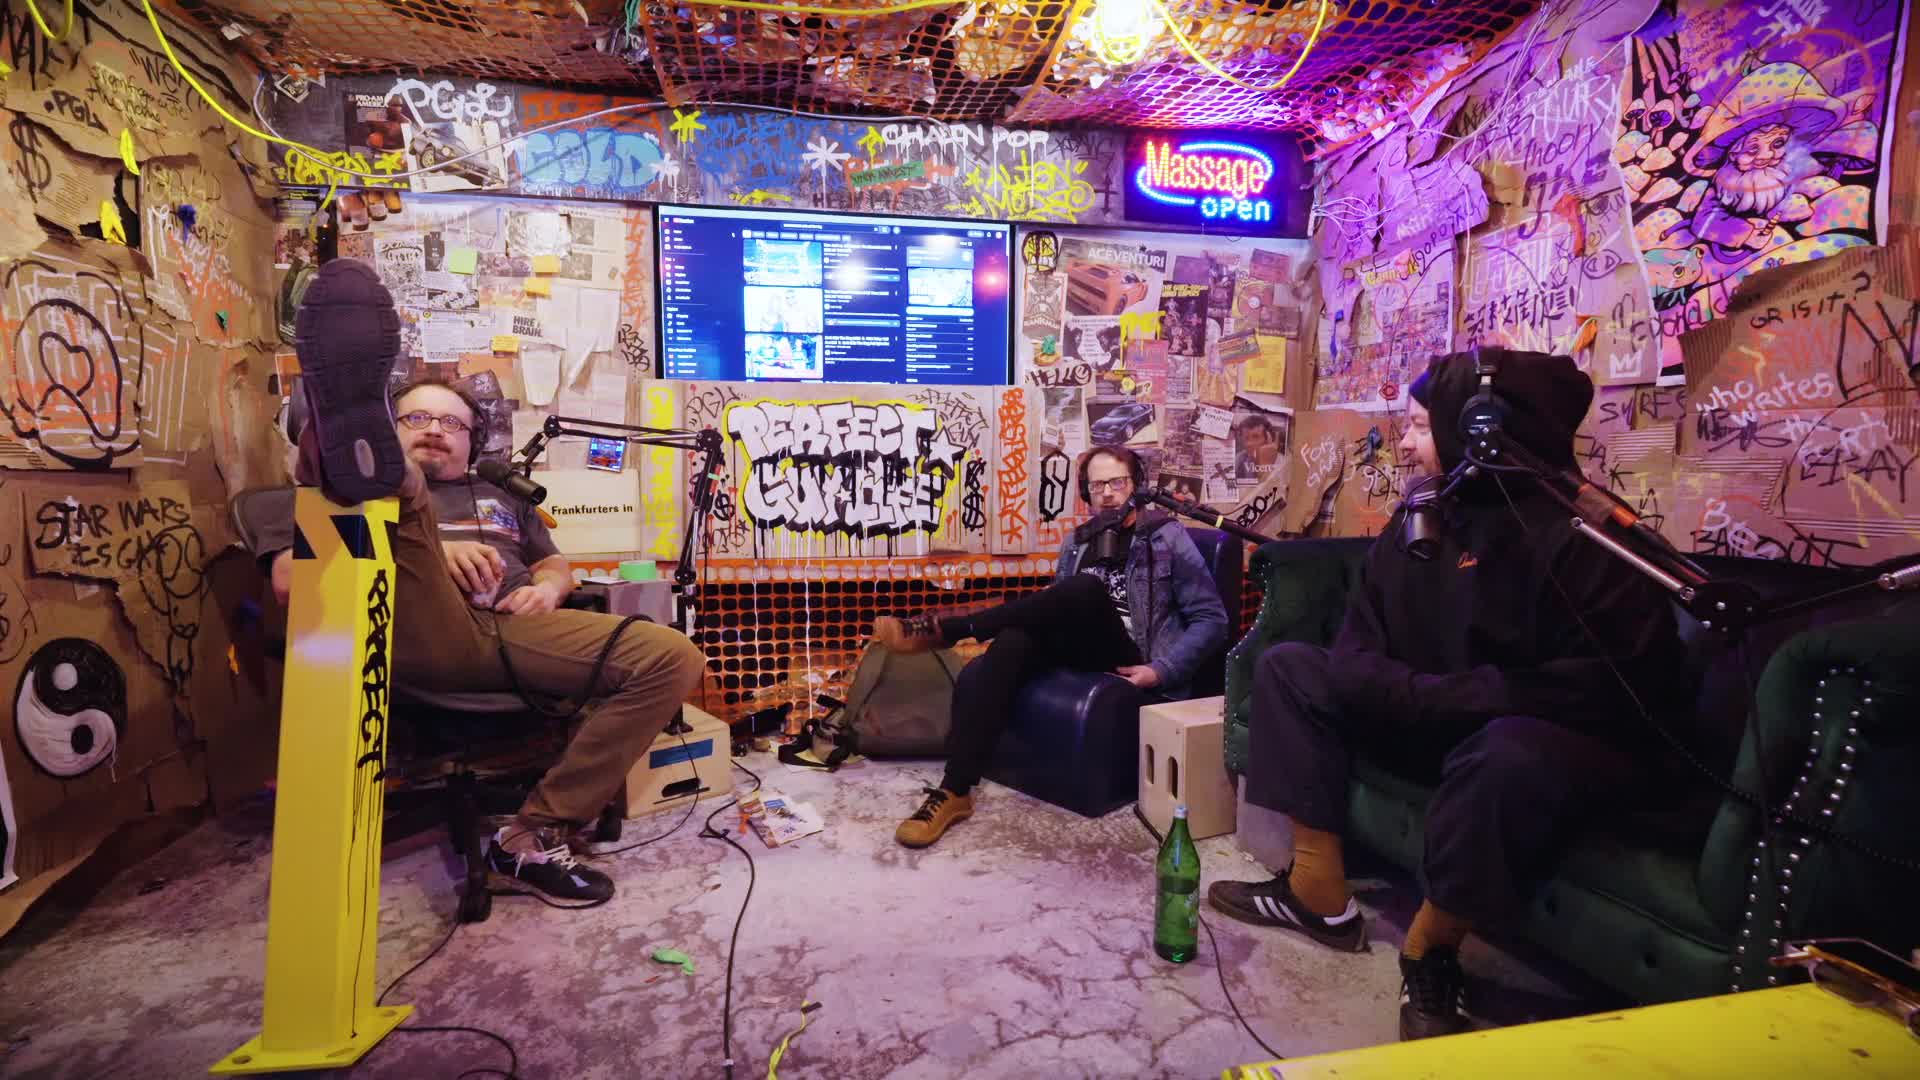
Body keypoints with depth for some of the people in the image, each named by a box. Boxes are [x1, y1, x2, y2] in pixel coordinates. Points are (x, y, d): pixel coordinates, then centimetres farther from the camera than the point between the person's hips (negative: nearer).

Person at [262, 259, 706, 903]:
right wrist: (423, 551, -5)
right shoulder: (383, 489, 27)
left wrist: (548, 587, 7)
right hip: (421, 632, -3)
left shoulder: (498, 498, 40)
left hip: (514, 628, 3)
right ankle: (357, 455, -63)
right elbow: (287, 579, 11)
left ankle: (536, 835, -23)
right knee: (397, 485, -23)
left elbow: (554, 562, 35)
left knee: (674, 658, -21)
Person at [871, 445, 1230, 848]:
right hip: (1074, 650, 4)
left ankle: (942, 628, -26)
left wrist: (1162, 671, -11)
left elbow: (1211, 618, 1)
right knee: (1012, 644, -32)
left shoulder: (1169, 538, 6)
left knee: (1088, 590, -34)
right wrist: (1040, 615, -1)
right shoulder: (1076, 542, 20)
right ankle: (955, 791, -33)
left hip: (1127, 661, -4)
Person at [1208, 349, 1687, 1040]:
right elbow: (1356, 651, 1)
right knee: (1289, 665, -1)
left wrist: (1436, 697, -24)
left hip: (1559, 742, -7)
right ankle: (1319, 894, -6)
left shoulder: (1581, 533, -19)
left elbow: (1613, 685, -26)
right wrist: (1420, 698, -22)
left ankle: (1430, 952, -14)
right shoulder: (1417, 520, 1)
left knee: (1508, 752, -41)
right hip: (1439, 727, 7)